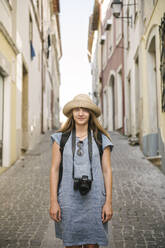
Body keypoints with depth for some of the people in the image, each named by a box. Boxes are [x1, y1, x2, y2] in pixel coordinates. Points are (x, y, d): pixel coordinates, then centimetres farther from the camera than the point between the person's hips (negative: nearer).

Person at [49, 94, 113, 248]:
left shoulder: (101, 139, 3)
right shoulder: (61, 138, 3)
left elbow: (107, 171, 2)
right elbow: (54, 169, 1)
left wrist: (108, 202, -4)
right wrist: (53, 202, -4)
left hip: (94, 199, 0)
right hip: (69, 199, 0)